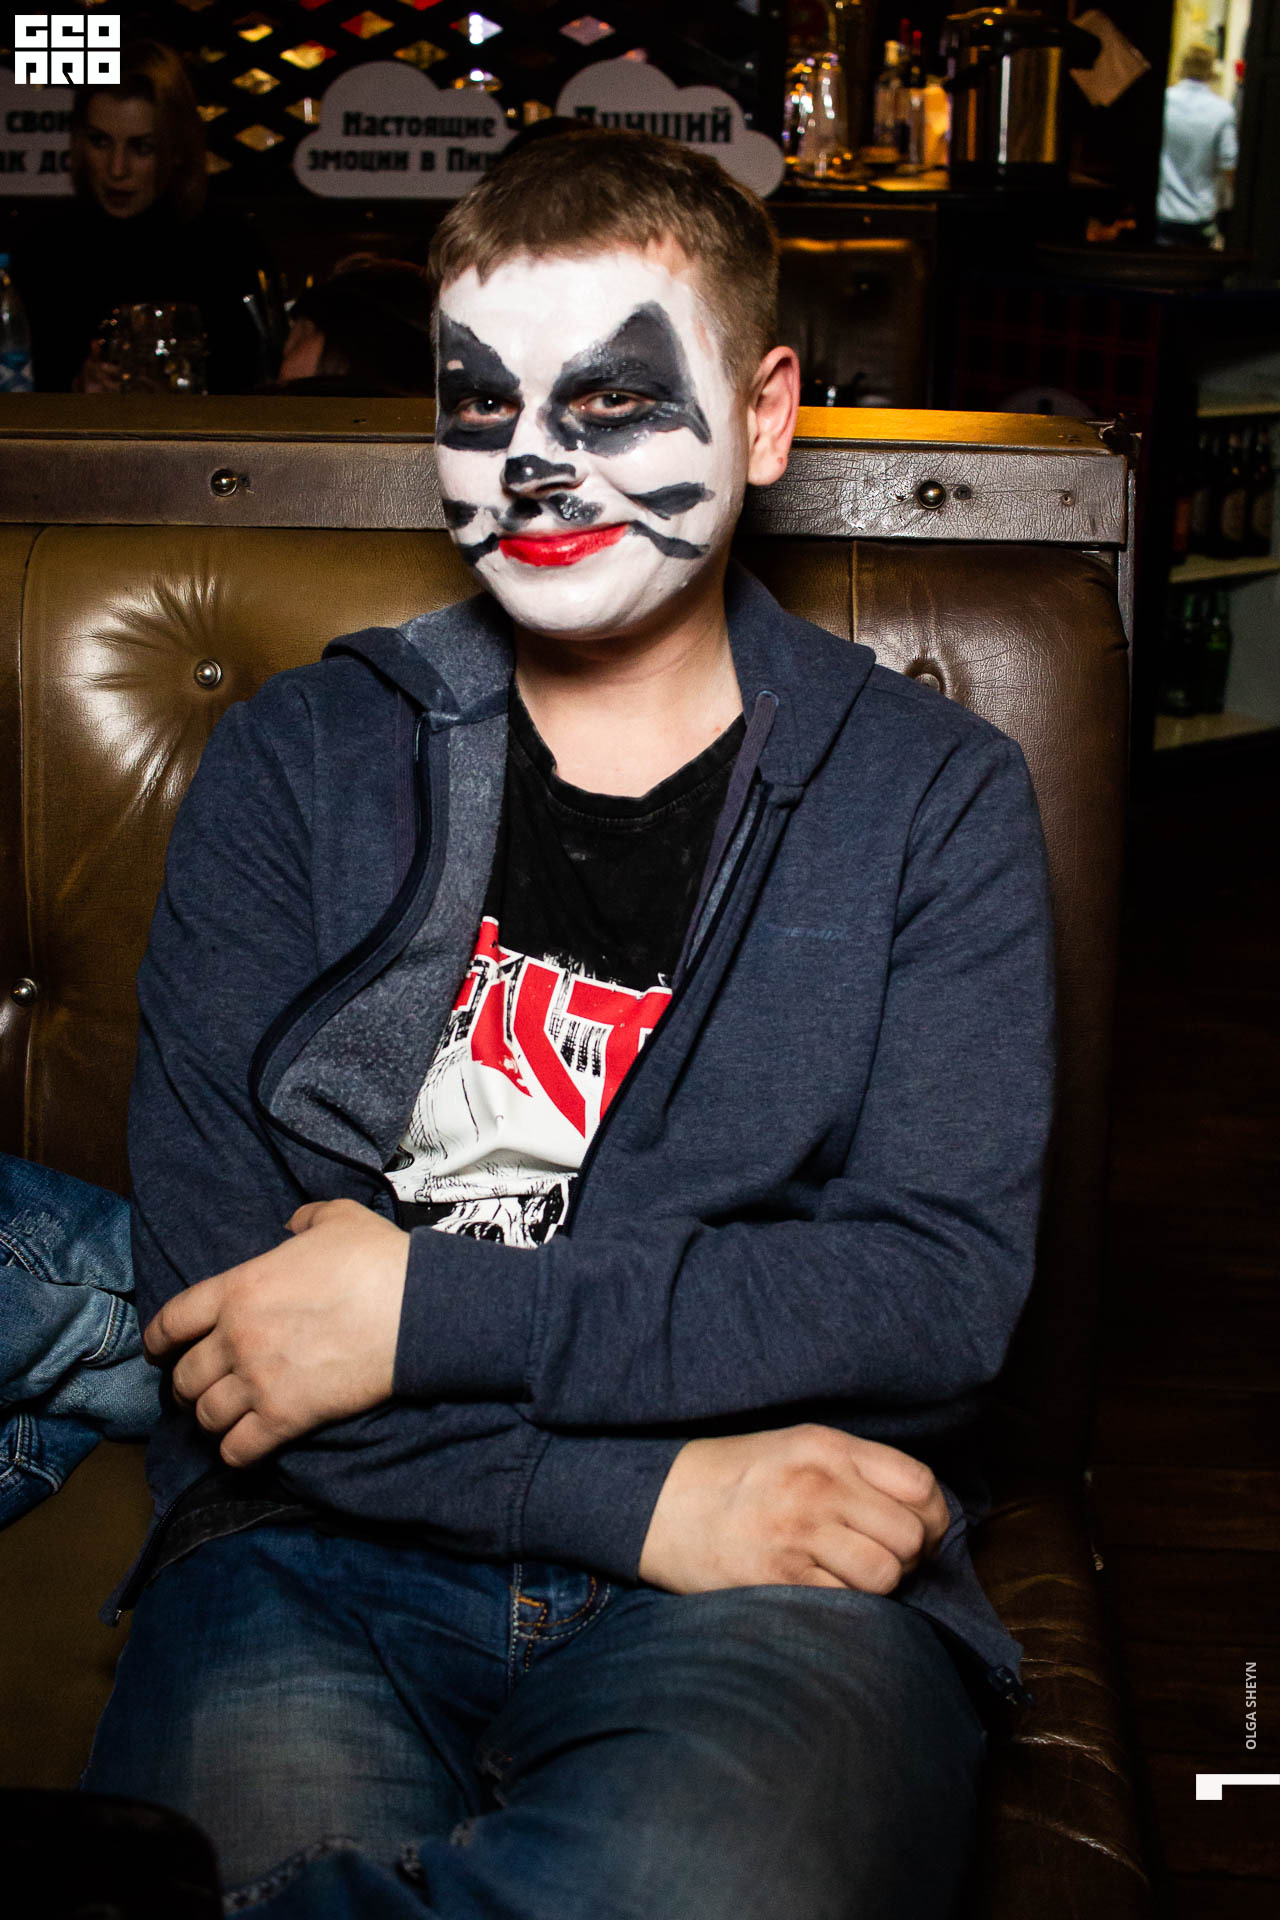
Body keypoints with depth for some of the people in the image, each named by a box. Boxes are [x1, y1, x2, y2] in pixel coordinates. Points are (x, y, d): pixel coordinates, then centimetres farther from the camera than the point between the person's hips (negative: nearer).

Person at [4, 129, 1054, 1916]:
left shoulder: (932, 795, 9)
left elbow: (946, 1284, -3)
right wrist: (641, 1497, -11)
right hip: (323, 1559, 0)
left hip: (768, 1583, 2)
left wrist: (428, 1306, -10)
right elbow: (209, 1294, 0)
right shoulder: (291, 763, 10)